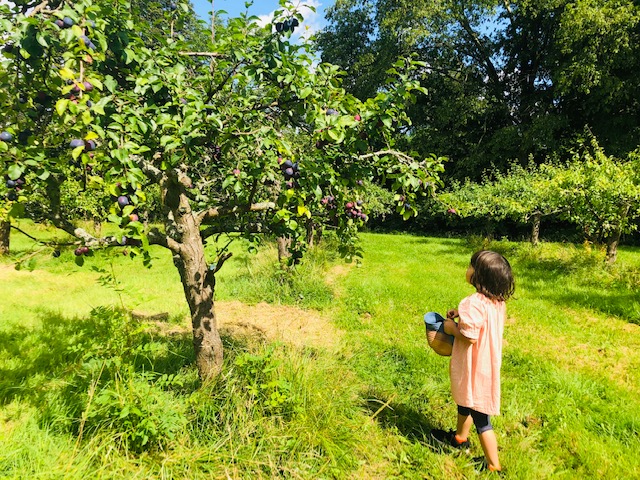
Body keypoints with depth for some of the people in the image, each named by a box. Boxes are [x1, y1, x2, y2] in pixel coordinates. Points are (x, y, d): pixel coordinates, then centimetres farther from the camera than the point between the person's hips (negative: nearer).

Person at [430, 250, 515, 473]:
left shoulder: (474, 303, -30)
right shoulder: (498, 301, -1)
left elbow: (470, 337, -29)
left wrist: (452, 328, -13)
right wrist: (462, 313, 3)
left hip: (475, 369, -9)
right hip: (487, 362, 9)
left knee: (480, 417, 6)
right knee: (465, 401, 29)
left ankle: (494, 466, 19)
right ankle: (459, 439, 50)